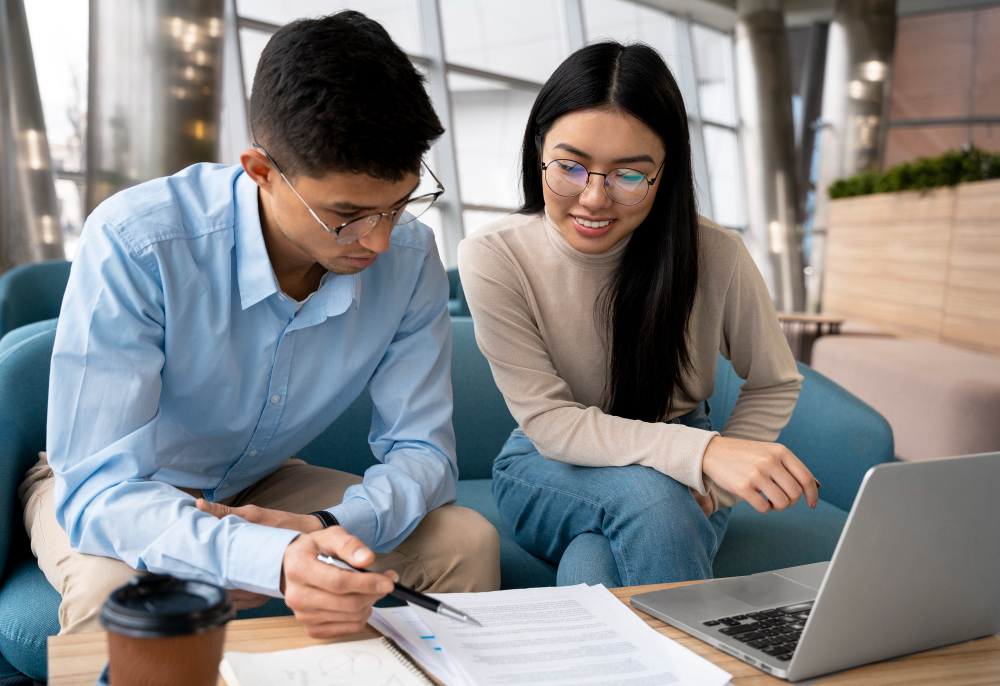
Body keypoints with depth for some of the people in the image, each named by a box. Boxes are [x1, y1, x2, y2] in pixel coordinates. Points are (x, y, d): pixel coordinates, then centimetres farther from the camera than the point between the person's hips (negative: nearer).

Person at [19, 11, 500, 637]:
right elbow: (98, 487, -34)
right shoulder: (133, 246, -32)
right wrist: (272, 559, -52)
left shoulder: (409, 256, -19)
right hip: (118, 491, -3)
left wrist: (334, 528, -34)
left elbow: (422, 447, -12)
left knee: (469, 542, -15)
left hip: (259, 489, 4)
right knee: (115, 588, -37)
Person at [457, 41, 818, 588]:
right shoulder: (492, 259, -19)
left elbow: (775, 384, 2)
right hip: (549, 474, 0)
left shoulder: (715, 255, -16)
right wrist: (702, 452, -35)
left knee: (593, 561, -33)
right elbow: (548, 421, -21)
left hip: (678, 476, 0)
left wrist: (713, 484, -14)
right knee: (648, 494, -32)